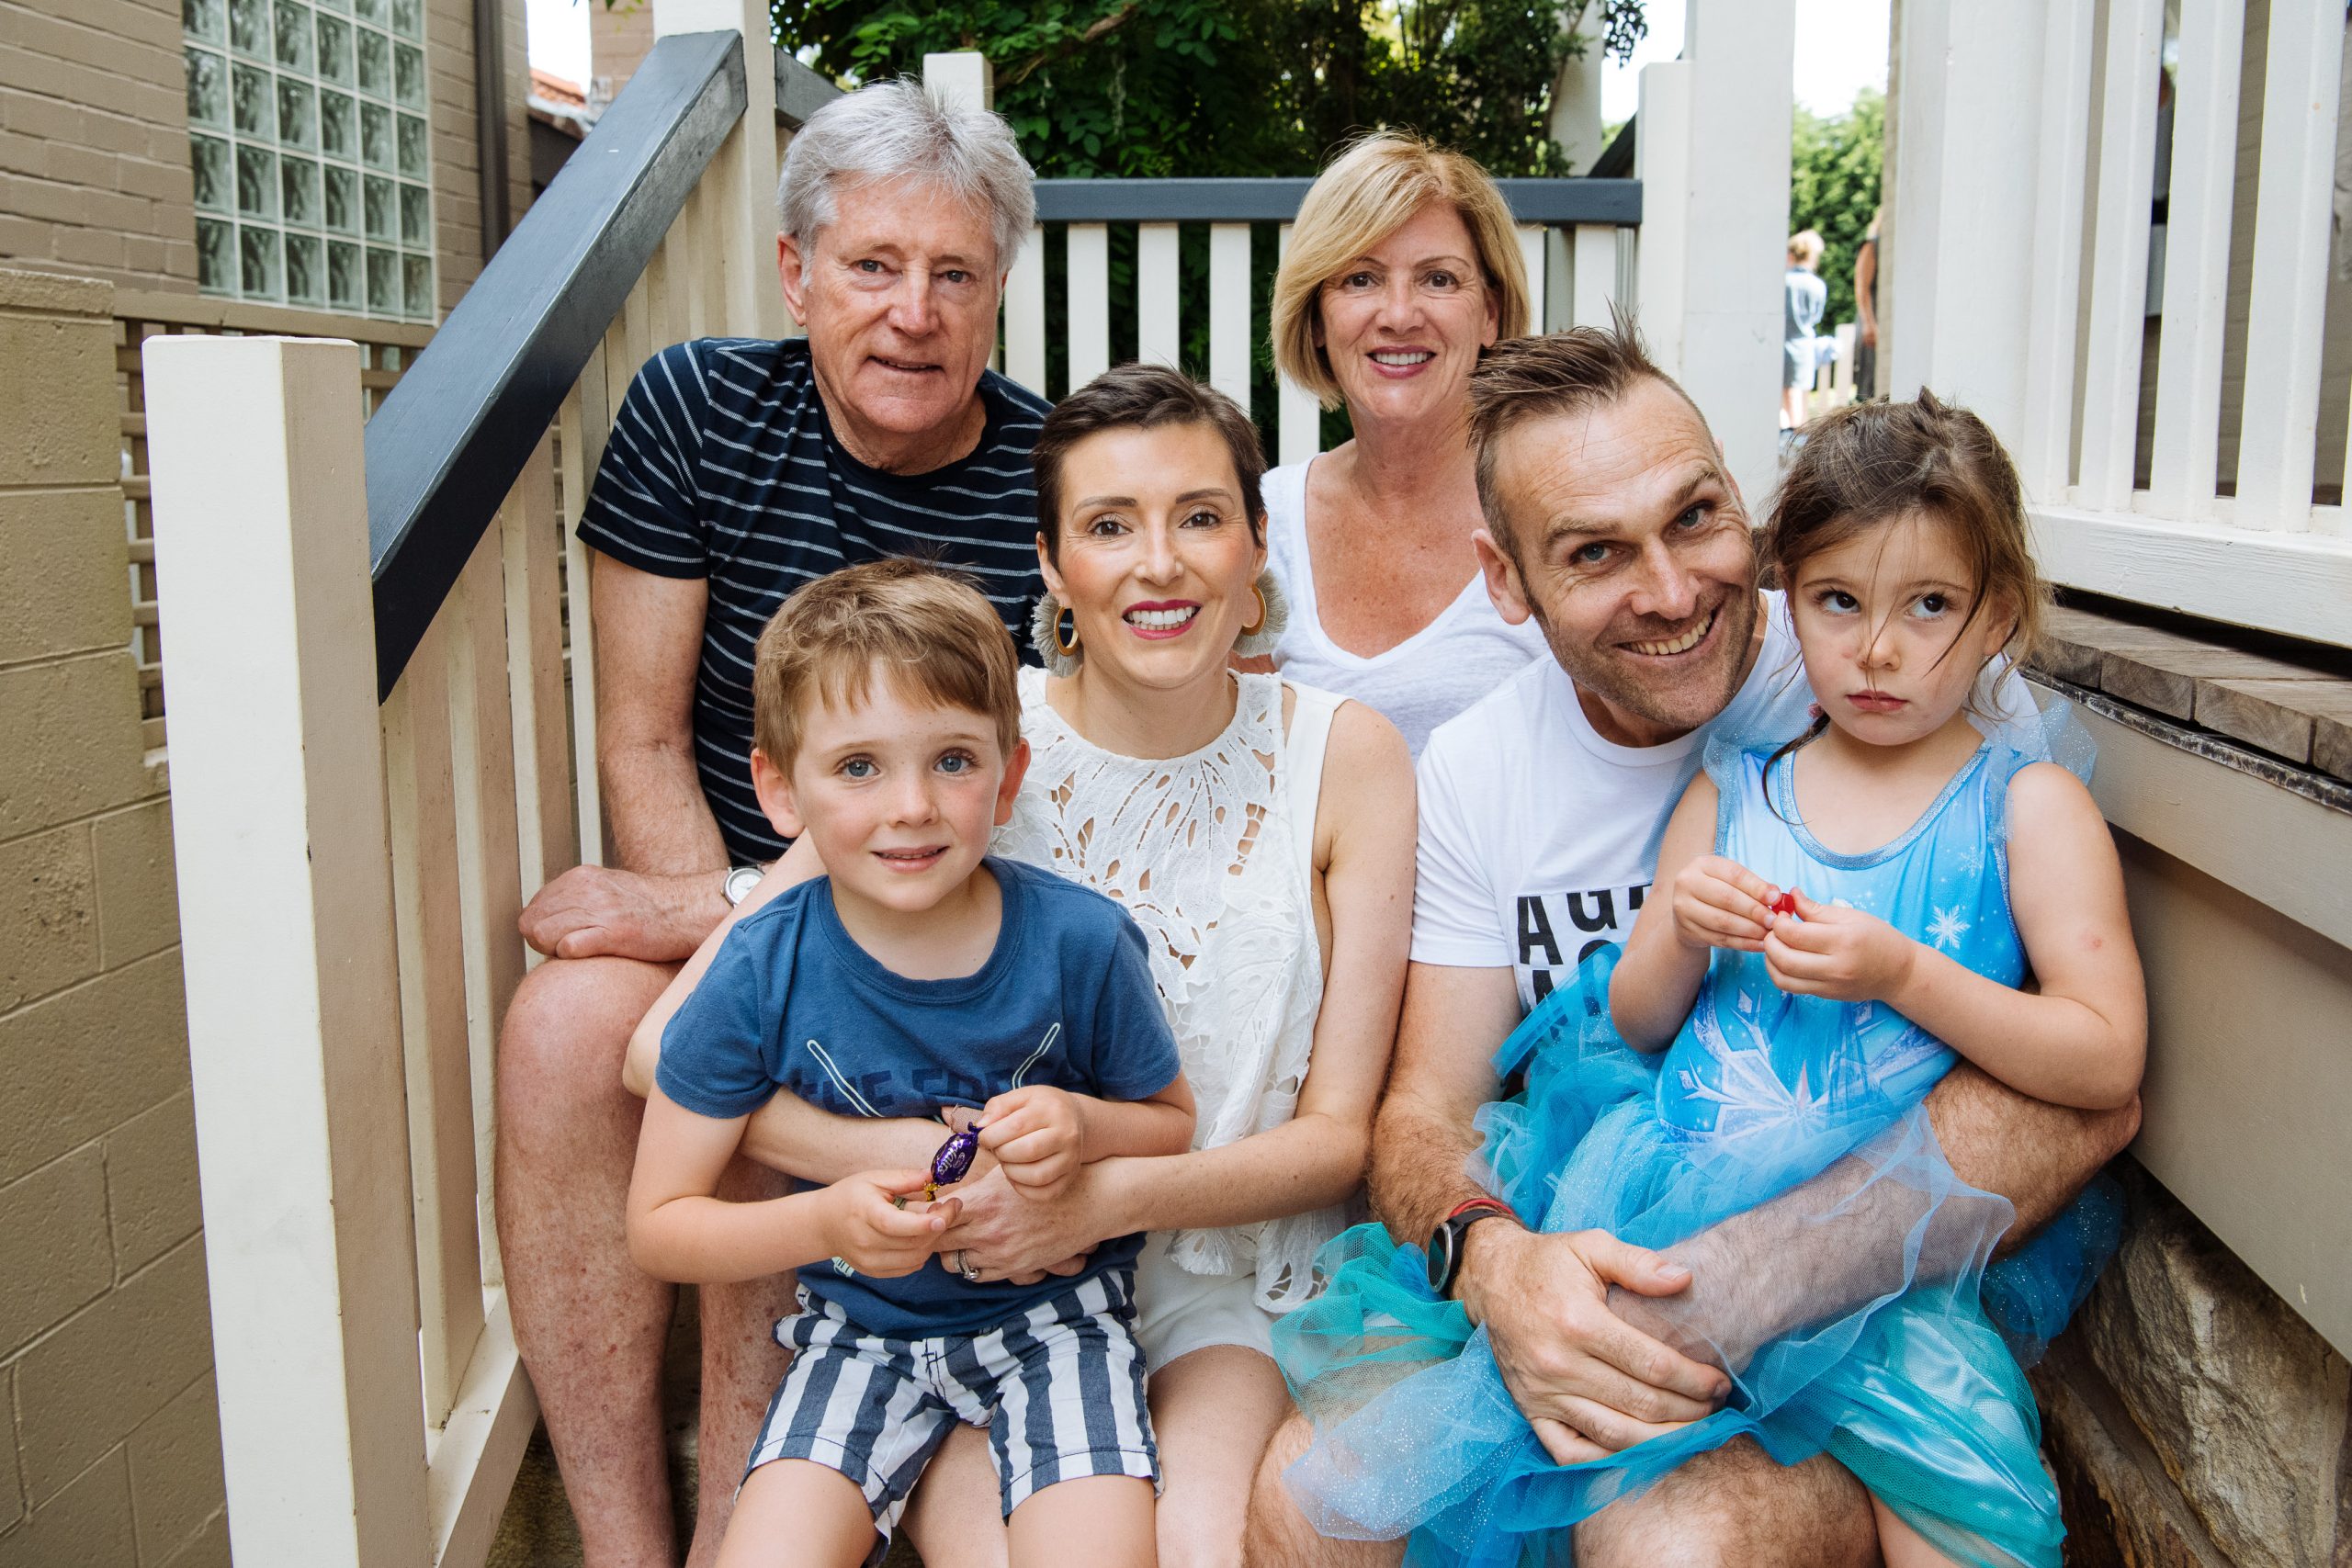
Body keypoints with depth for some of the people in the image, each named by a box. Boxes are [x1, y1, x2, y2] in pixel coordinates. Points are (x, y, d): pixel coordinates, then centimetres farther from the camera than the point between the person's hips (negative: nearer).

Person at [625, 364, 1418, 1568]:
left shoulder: (1343, 757, -5)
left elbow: (1341, 1132, -3)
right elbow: (666, 1045, -11)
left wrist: (1113, 1195, -19)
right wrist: (922, 1161, -24)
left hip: (1230, 1290, 0)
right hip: (984, 1286, 0)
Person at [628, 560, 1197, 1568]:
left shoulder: (1081, 944, -15)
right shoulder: (758, 977, -16)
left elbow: (1174, 1123, 2)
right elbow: (658, 1227, -8)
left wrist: (1087, 1127, -21)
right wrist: (822, 1224, -26)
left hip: (1053, 1308, 0)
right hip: (862, 1326, 1)